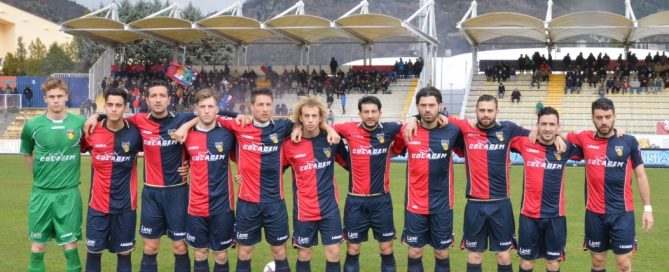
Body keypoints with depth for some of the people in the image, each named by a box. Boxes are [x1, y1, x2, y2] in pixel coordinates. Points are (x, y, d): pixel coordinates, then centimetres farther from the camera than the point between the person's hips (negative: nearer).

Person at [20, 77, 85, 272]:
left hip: (69, 193, -1)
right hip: (41, 193, 1)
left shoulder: (80, 123, -5)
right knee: (37, 246, 7)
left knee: (70, 245, 1)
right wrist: (40, 174, 9)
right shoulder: (32, 125, -2)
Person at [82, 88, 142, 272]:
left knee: (124, 252, 8)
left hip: (125, 205, -1)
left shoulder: (135, 132, -8)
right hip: (98, 204, 1)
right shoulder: (92, 132, -5)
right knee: (93, 251, 9)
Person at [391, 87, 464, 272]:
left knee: (442, 254, 10)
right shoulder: (406, 131, -5)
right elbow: (394, 151, 11)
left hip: (442, 206, 0)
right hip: (415, 205, 0)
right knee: (414, 253, 7)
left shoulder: (452, 131, -6)